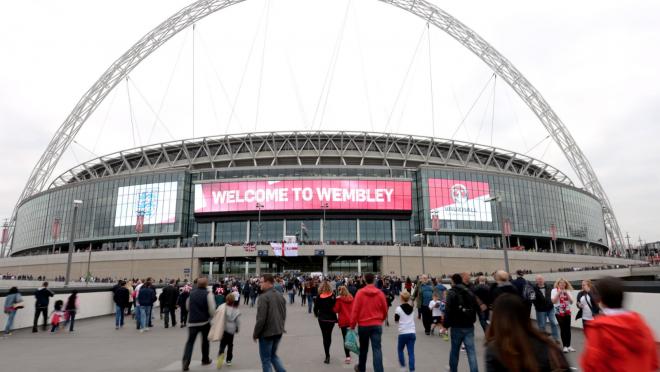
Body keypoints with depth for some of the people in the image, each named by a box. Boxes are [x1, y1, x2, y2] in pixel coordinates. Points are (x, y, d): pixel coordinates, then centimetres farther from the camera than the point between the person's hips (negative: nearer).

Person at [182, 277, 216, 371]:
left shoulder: (191, 293, 4)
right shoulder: (208, 294, -10)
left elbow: (187, 306, 17)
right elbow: (212, 309, -14)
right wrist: (211, 316, 6)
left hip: (192, 321, 2)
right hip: (205, 321, -2)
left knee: (190, 341, 3)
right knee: (205, 340, 17)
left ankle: (186, 362, -14)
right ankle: (205, 360, 28)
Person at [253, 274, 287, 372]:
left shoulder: (264, 297, -18)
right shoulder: (280, 296, 6)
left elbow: (261, 318, -21)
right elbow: (284, 315, 13)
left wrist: (255, 333, -8)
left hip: (266, 333, -7)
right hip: (278, 332, 7)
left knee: (266, 359, 8)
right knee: (273, 355, 23)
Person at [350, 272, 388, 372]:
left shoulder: (360, 293, -10)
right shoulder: (380, 293, -3)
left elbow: (355, 310, -9)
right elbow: (385, 310, 7)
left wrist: (352, 325, 0)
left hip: (363, 325, 0)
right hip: (377, 325, 0)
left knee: (363, 348, 18)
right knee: (377, 349, -1)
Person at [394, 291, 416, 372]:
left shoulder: (399, 308, -8)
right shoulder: (411, 308, 6)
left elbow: (396, 320, 2)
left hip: (403, 333, -3)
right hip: (412, 333, 3)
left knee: (400, 349, 18)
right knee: (411, 352, 3)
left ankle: (403, 365, 16)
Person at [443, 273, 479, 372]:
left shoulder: (452, 293, -11)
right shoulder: (469, 292, 7)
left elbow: (448, 310, -16)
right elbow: (476, 307, 13)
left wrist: (446, 324, -8)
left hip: (457, 326, -4)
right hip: (469, 326, 4)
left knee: (454, 350, 14)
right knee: (471, 350, 1)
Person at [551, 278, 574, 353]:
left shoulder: (567, 291, 8)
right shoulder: (554, 290, -3)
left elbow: (571, 301, 3)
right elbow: (553, 301, -11)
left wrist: (567, 293, -10)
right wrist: (558, 293, -16)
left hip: (567, 312, 3)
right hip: (559, 312, -3)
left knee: (568, 328, 3)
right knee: (562, 328, -4)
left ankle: (568, 345, 14)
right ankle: (565, 346, 4)